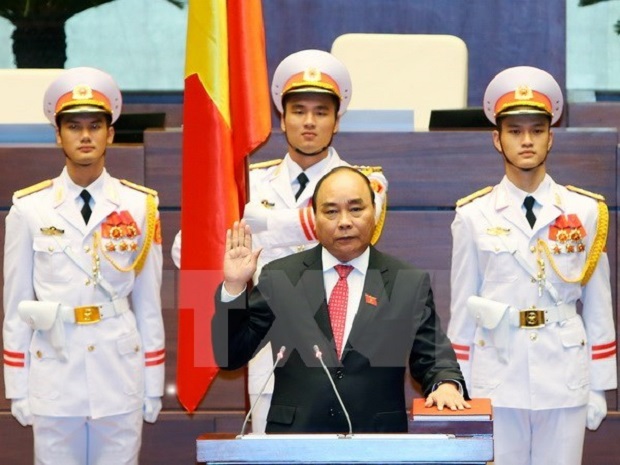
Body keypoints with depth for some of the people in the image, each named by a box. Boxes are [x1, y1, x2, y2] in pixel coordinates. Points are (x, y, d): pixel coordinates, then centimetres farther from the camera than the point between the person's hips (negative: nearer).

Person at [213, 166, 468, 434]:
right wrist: (234, 287, -3)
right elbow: (230, 356, 9)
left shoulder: (411, 284, 9)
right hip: (293, 438, -1)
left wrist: (446, 385, -10)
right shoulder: (279, 278, 9)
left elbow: (432, 357, 11)